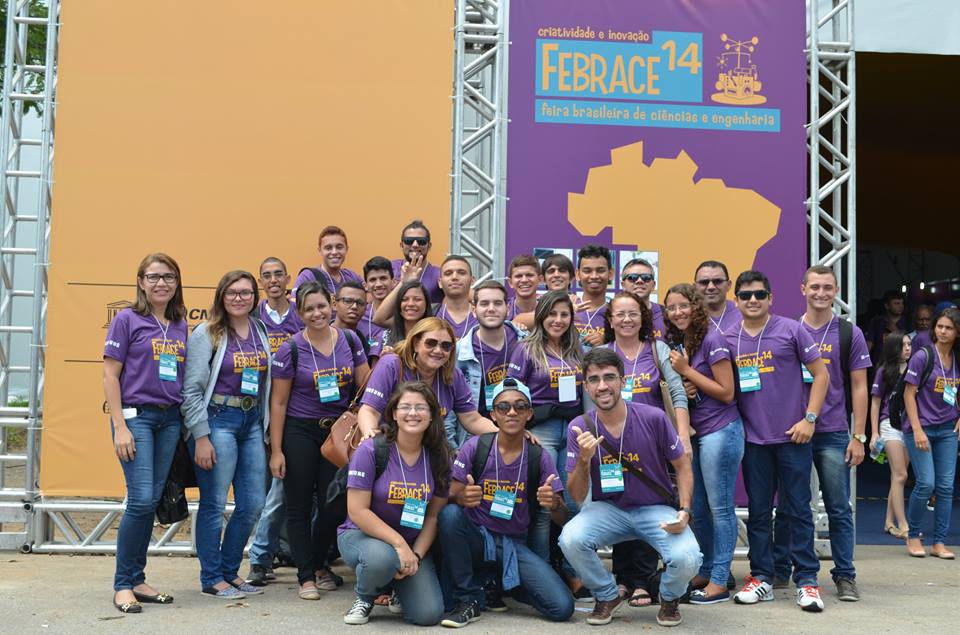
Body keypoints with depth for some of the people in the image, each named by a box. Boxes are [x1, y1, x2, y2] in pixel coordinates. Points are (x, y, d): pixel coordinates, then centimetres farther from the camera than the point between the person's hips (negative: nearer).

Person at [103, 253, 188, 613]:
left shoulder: (181, 325, 12)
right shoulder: (127, 320, -2)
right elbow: (110, 374, -5)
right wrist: (120, 427, -12)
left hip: (171, 419, 5)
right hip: (136, 415, -5)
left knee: (152, 502, 7)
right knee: (141, 500, -11)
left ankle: (137, 580, 17)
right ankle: (123, 585, 1)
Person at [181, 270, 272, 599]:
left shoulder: (260, 331, 12)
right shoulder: (207, 333, -6)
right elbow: (192, 389, -9)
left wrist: (266, 427, 13)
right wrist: (201, 436, -14)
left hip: (252, 422, 6)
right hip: (218, 420, -6)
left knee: (253, 504, 7)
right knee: (214, 503, -1)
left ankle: (229, 571, 23)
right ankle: (212, 579, 11)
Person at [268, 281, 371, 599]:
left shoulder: (350, 340, 1)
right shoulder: (291, 349, -7)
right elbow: (278, 402, -5)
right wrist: (276, 451, -8)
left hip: (338, 431, 3)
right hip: (300, 432, -3)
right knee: (299, 507, 2)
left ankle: (320, 564, 28)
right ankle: (306, 576, 14)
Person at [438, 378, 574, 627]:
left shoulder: (539, 458, -4)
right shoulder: (474, 447, -8)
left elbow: (562, 520, -5)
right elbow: (450, 497, -10)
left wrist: (554, 505, -29)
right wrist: (462, 497, -34)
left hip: (513, 544, 1)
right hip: (475, 538, -1)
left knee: (562, 608, -17)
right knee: (449, 514, -33)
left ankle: (498, 585, 14)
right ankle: (468, 599, -13)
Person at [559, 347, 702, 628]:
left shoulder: (653, 418, -13)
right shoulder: (579, 428, -8)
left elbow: (682, 466, 1)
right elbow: (577, 496, -7)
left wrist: (684, 512, -13)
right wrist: (584, 460, -26)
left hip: (656, 509, -1)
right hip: (609, 509, 1)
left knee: (687, 558, -29)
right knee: (570, 539, -29)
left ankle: (670, 598, 11)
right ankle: (607, 595, 3)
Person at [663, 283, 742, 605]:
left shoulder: (712, 340, -11)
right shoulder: (677, 344, 11)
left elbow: (726, 392, -14)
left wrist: (686, 370, -14)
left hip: (721, 431, -8)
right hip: (695, 433, 8)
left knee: (720, 508, -2)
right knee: (697, 509, 11)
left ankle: (719, 581, 4)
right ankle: (704, 573, 22)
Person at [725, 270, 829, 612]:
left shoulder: (791, 330, -3)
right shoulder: (728, 339, 5)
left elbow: (821, 374, -1)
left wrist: (809, 419, -9)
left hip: (792, 436, -3)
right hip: (753, 439, 3)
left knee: (798, 509, 1)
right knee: (758, 511, 9)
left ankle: (806, 580, 8)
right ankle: (761, 578, 17)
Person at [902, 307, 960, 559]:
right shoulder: (923, 356, -10)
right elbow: (909, 394, -9)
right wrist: (917, 430, -13)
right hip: (921, 428, -5)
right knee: (926, 483, -11)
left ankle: (939, 543, 11)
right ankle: (913, 536, 9)